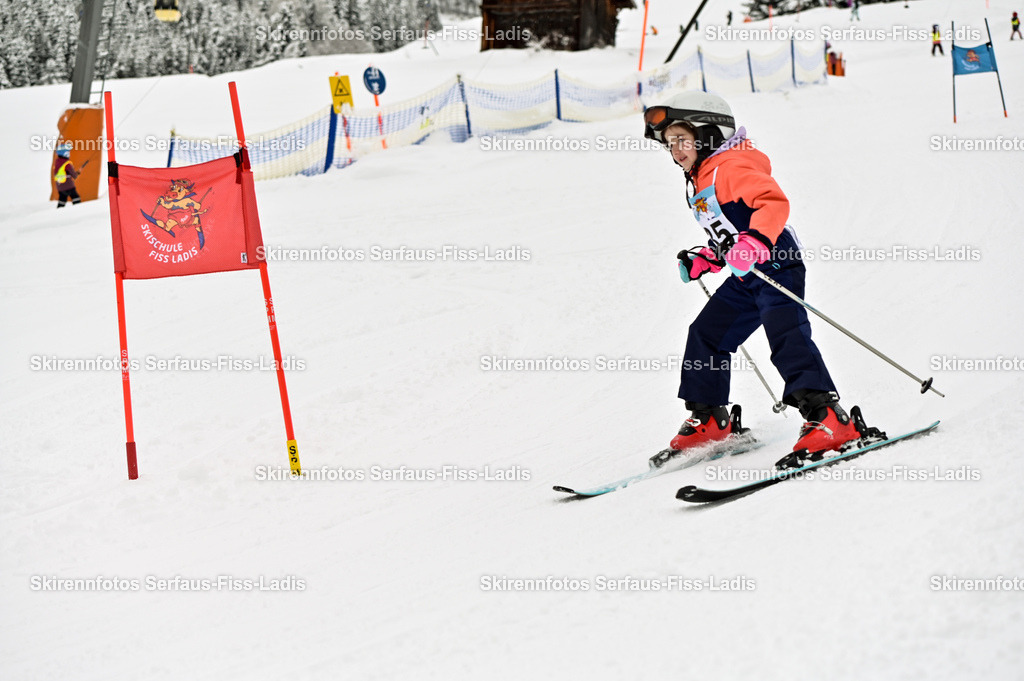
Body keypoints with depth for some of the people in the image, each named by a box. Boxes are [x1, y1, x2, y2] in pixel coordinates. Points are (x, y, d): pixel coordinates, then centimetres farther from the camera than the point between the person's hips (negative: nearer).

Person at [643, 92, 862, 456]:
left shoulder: (731, 167, -13)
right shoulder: (701, 180, 19)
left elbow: (774, 202, -26)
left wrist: (753, 241, -40)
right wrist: (704, 260, 17)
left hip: (775, 266, -11)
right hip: (744, 279, 11)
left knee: (787, 337, -23)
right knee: (705, 335, 13)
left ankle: (827, 417, -27)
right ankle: (707, 417, 26)